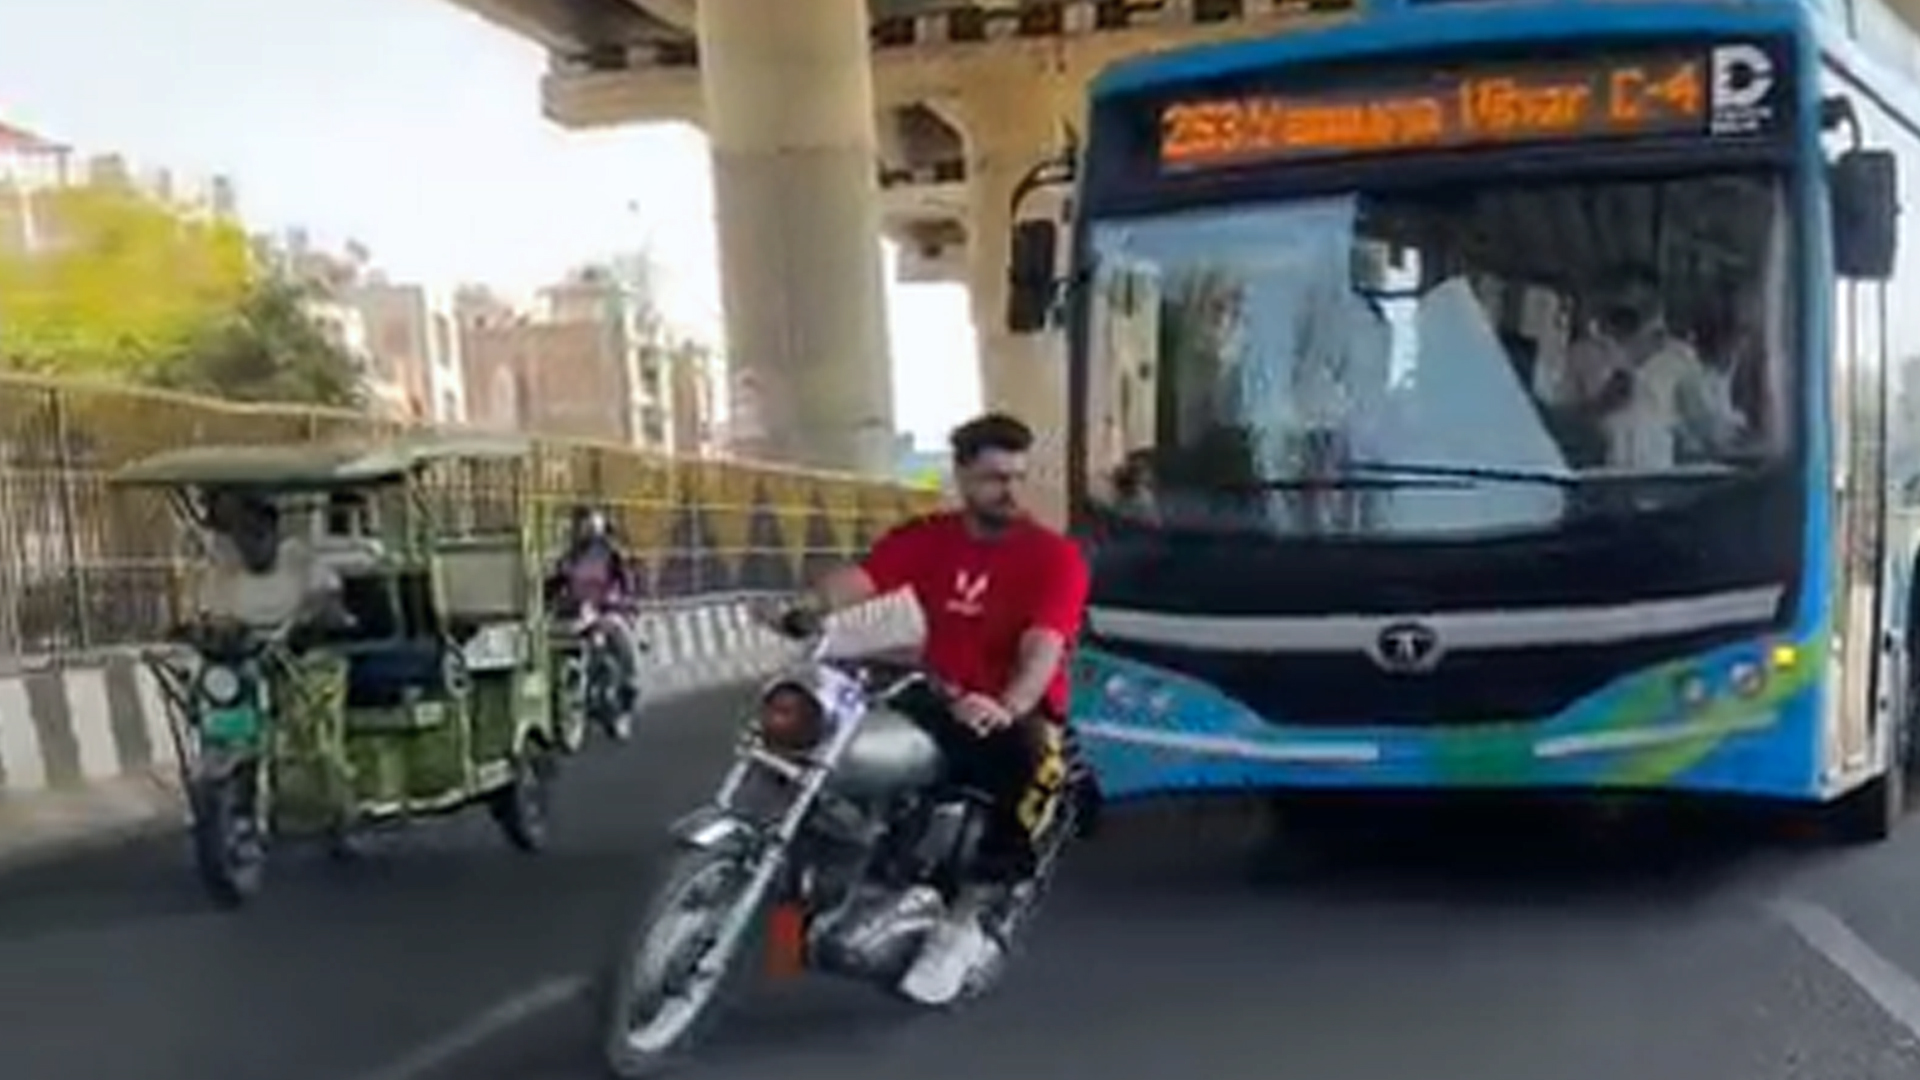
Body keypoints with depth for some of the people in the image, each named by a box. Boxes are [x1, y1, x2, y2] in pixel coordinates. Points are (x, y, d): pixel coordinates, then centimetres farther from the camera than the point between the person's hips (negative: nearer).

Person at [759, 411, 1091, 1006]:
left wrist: (1006, 707, -46)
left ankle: (962, 923, -25)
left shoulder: (1055, 556, -10)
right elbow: (861, 576, -14)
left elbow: (1044, 645, -26)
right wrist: (802, 604, -36)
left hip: (1017, 711, -4)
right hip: (942, 700, 5)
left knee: (1033, 765, -37)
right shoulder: (927, 537, 3)